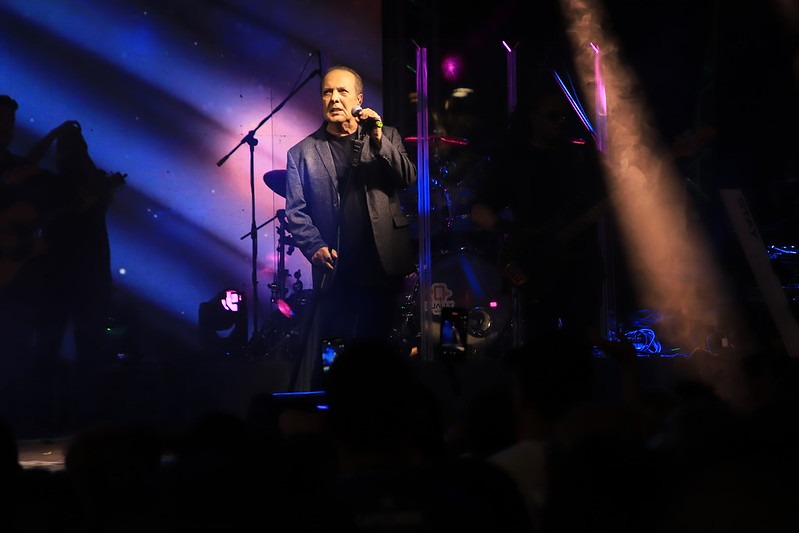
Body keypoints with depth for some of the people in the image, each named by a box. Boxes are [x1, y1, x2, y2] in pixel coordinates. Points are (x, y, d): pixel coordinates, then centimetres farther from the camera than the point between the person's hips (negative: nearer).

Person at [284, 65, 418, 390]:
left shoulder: (387, 138, 11)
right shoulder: (303, 152, 8)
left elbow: (408, 178, -4)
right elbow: (296, 211, 4)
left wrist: (379, 141, -16)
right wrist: (314, 248, -11)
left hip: (383, 267, 1)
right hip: (336, 272, -1)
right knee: (319, 357, -6)